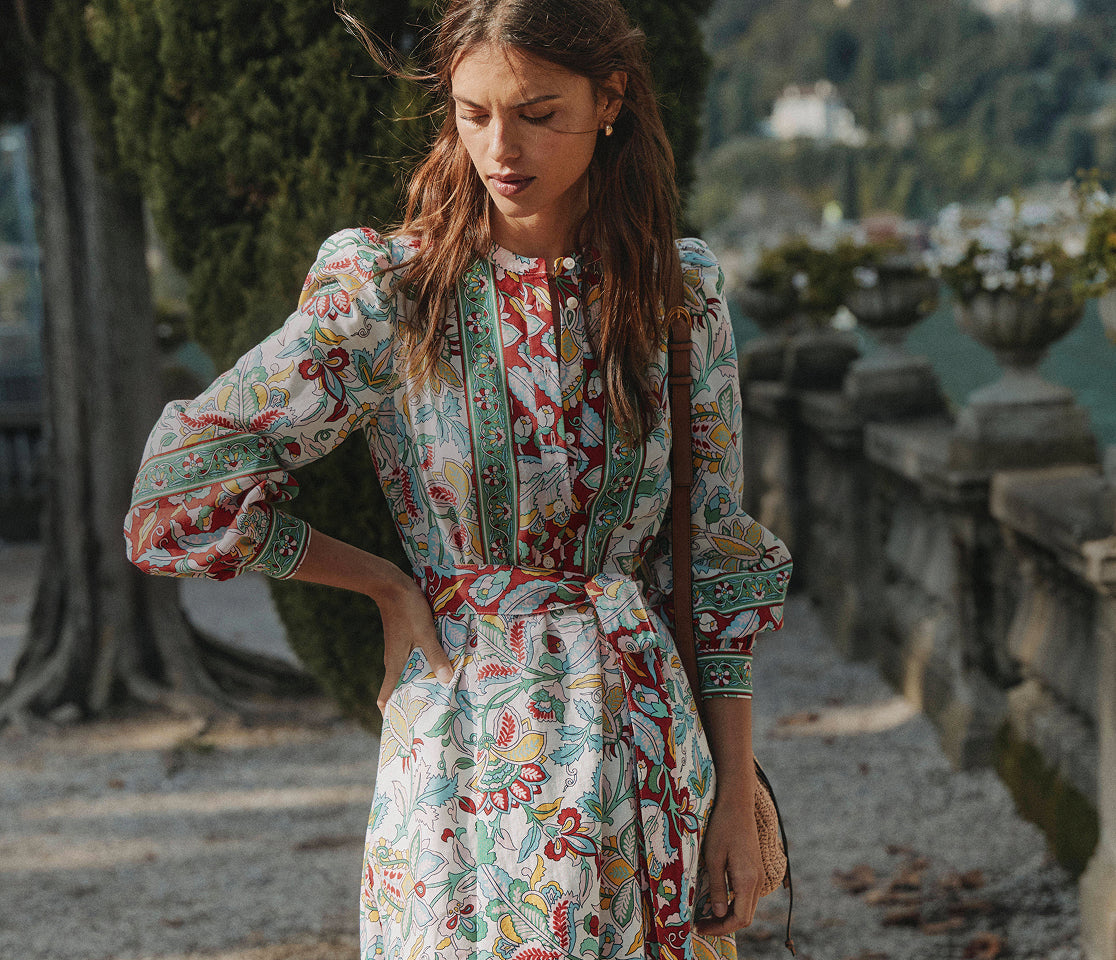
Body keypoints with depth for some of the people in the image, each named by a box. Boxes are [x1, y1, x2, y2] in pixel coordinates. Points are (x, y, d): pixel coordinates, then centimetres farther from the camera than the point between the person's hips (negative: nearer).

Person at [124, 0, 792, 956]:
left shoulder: (682, 296, 2)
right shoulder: (390, 294, -7)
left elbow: (719, 560, 6)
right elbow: (180, 486, -6)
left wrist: (738, 800, 3)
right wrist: (391, 589, -2)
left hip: (651, 753, 3)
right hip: (470, 763, -3)